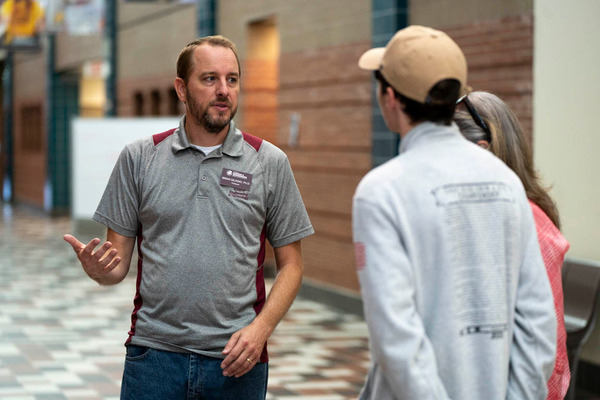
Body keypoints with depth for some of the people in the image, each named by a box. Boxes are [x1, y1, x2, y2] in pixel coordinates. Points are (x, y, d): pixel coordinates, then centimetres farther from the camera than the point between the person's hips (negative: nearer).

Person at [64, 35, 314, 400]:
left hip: (236, 359, 0)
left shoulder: (270, 162, 3)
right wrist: (98, 269, -16)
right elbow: (118, 265, 6)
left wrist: (260, 329, -9)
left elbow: (290, 265, 5)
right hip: (153, 355, 0)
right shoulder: (138, 158, 5)